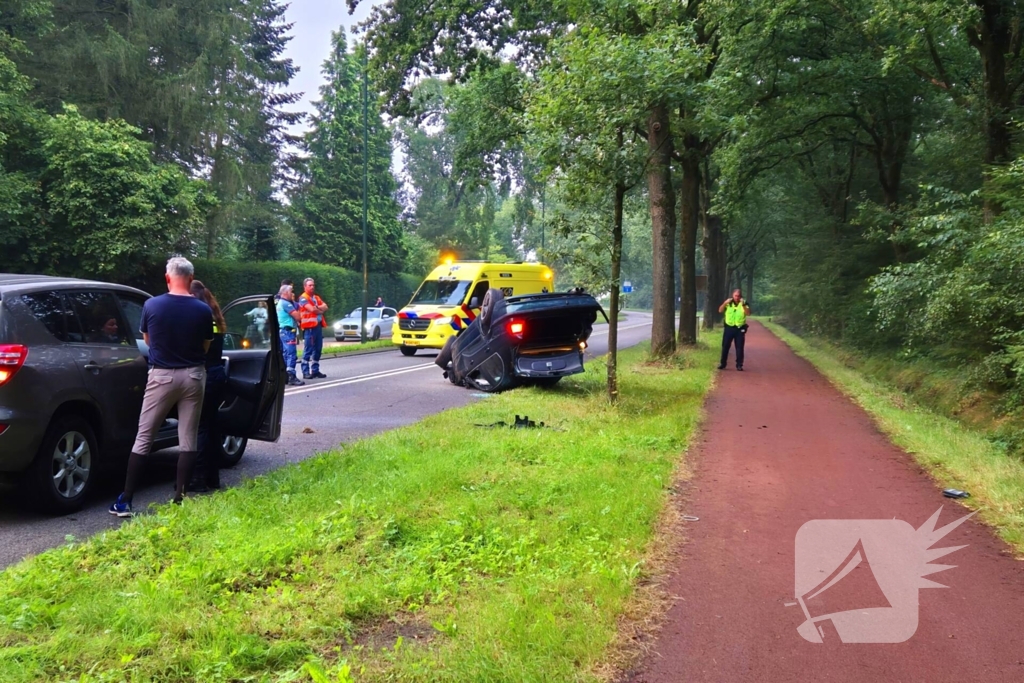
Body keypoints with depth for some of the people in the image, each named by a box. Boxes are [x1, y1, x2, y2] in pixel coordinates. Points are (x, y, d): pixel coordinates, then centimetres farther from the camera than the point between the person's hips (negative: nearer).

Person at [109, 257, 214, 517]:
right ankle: (179, 500, 9)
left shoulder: (151, 305, -7)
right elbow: (205, 347, 4)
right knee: (188, 440, 7)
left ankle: (124, 501, 9)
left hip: (162, 376, 0)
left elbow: (147, 340, 9)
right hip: (192, 376, 1)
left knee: (143, 438, 7)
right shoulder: (203, 310, -7)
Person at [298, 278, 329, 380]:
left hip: (318, 326, 8)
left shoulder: (317, 298, 20)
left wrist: (317, 307, -11)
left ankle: (315, 370, 16)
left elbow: (325, 307, 7)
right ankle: (306, 372, -5)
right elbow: (312, 309, -18)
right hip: (309, 327, -8)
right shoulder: (303, 298, -5)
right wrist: (321, 310, 0)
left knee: (318, 350, 9)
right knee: (308, 350, -7)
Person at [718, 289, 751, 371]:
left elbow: (748, 313, -13)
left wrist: (743, 305, -27)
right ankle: (723, 364, 13)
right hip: (729, 328, 1)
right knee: (725, 346, 4)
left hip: (740, 329, -1)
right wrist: (725, 303, -19)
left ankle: (739, 365, 5)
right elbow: (720, 310, -3)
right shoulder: (728, 303, 6)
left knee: (739, 348, -1)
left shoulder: (744, 304, 1)